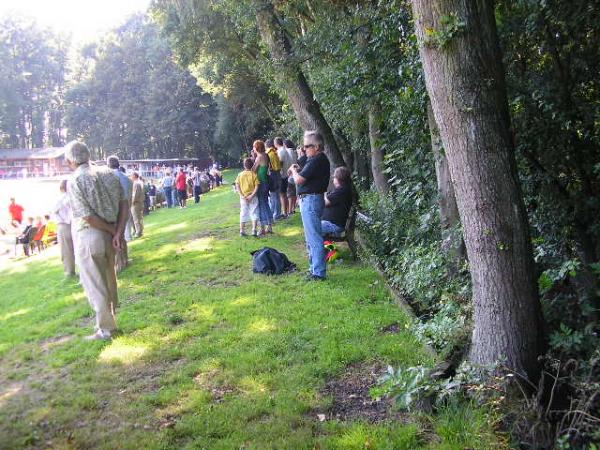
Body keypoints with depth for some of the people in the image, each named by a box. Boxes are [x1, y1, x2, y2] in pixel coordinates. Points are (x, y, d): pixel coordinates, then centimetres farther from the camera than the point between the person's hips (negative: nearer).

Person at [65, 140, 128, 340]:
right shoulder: (109, 173, 2)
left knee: (95, 285, 6)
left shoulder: (75, 181, -15)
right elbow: (124, 204, -1)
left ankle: (106, 329, 16)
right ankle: (110, 321, 32)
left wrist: (112, 230, -7)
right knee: (109, 282, 19)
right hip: (109, 236, 6)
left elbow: (88, 217, -19)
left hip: (88, 238, -6)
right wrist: (118, 232, -4)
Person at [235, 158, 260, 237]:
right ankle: (254, 230, -3)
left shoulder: (240, 175, 1)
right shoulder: (254, 174, -5)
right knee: (254, 213, 4)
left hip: (243, 197, 2)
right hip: (252, 197, -2)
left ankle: (242, 230, 14)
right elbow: (257, 186, -12)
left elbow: (237, 186, -4)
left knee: (243, 214, 11)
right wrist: (252, 195, -13)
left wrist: (242, 196, -7)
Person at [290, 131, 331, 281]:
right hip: (311, 200, 11)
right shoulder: (321, 159, 16)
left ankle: (319, 273, -3)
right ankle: (315, 268, 26)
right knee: (311, 238, 17)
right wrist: (299, 170, 8)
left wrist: (294, 170, 0)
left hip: (310, 200, -11)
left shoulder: (316, 160, -18)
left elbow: (299, 180, -19)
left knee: (314, 238, -7)